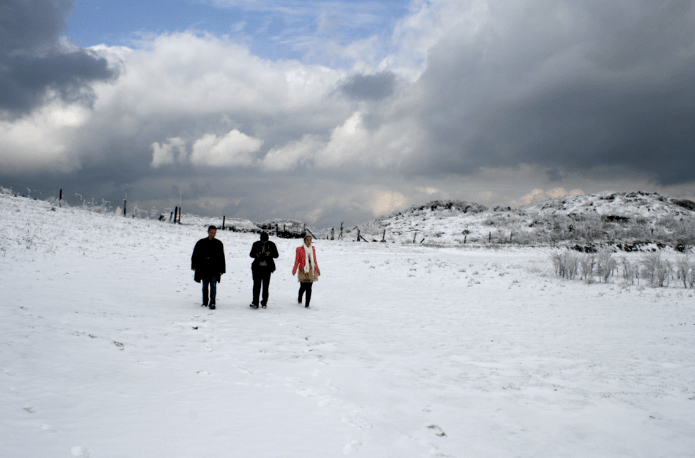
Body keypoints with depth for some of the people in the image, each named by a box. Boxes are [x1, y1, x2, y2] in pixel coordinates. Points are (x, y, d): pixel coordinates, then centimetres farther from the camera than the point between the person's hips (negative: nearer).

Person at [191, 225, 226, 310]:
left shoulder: (218, 244, 7)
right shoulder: (201, 243, 6)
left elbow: (221, 258, 10)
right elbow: (195, 255, 10)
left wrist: (221, 270, 7)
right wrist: (194, 266, 2)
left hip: (214, 269, -1)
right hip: (203, 269, 1)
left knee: (213, 286, -9)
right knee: (205, 286, 9)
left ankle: (212, 303, -8)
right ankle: (205, 302, 19)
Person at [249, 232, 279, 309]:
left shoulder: (271, 245, 2)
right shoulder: (256, 244, 4)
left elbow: (276, 255, 4)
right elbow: (251, 254, 8)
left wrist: (270, 253, -16)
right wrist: (256, 254, -14)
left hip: (267, 268, 0)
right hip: (257, 267, 0)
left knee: (266, 285, 2)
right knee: (256, 285, -6)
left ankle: (264, 303, 11)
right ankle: (255, 303, -6)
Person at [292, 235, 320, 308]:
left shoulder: (313, 249, 13)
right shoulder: (300, 249, 3)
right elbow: (297, 261, 0)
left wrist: (317, 270, 18)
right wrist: (294, 270, -10)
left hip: (311, 270, 3)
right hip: (303, 270, -3)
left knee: (309, 288, -1)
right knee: (303, 287, -2)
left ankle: (307, 304, 3)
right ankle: (299, 299, 29)